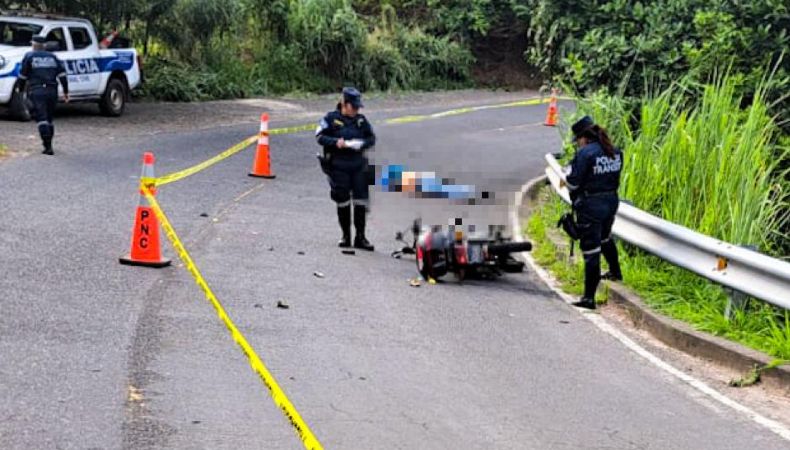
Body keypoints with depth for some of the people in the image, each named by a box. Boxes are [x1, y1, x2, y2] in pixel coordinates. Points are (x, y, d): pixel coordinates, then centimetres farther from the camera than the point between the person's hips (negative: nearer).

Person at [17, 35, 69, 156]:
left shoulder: (29, 56, 4)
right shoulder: (52, 57, 15)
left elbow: (23, 75, 2)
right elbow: (62, 74, 7)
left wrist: (20, 89, 16)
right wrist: (66, 92, 9)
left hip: (36, 91, -4)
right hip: (52, 91, 4)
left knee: (42, 119, -10)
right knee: (49, 118, 16)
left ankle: (48, 147, -21)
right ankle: (48, 144, 21)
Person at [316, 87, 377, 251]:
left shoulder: (361, 120, 8)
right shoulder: (332, 118, -2)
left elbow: (372, 138, 13)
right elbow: (319, 136, -3)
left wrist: (362, 144, -9)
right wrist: (336, 142, -18)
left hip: (358, 165, 3)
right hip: (338, 166, -3)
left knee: (361, 201, -3)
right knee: (343, 202, 4)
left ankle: (360, 237, 6)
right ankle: (346, 236, 18)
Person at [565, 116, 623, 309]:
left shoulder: (585, 153, -18)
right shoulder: (615, 152, 4)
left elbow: (573, 183, -15)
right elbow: (615, 176, 11)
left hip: (590, 205, -8)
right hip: (611, 200, 8)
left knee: (591, 250, -5)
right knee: (605, 237, 33)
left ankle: (589, 297, -3)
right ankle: (615, 272, 54)